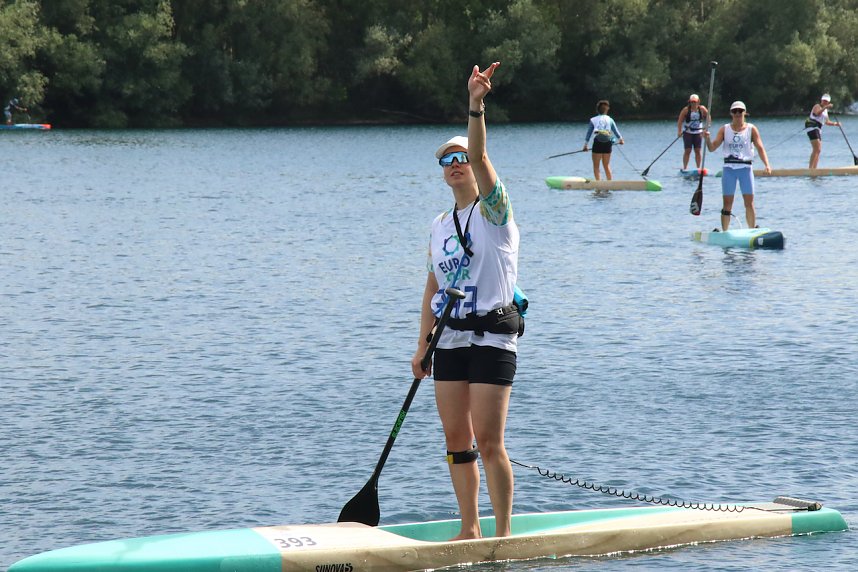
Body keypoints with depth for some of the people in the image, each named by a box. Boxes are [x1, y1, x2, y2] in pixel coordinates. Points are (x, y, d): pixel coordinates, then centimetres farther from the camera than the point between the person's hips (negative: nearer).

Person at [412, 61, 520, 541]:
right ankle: (470, 530, 17)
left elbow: (480, 155, -21)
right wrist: (422, 345, 13)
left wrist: (476, 105, -34)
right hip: (451, 339, 7)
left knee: (489, 441, -10)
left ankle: (504, 533, -3)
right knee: (456, 439, 8)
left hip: (492, 338, -7)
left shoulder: (492, 209, -4)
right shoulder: (440, 225, 14)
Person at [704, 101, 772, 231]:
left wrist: (767, 164, -18)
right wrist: (707, 139, -20)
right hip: (729, 168, 1)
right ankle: (724, 232, 7)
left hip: (745, 168, -1)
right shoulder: (724, 129, 7)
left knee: (749, 203, -4)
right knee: (727, 204, 1)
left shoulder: (751, 129, 3)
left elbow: (760, 148, -3)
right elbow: (712, 148, 2)